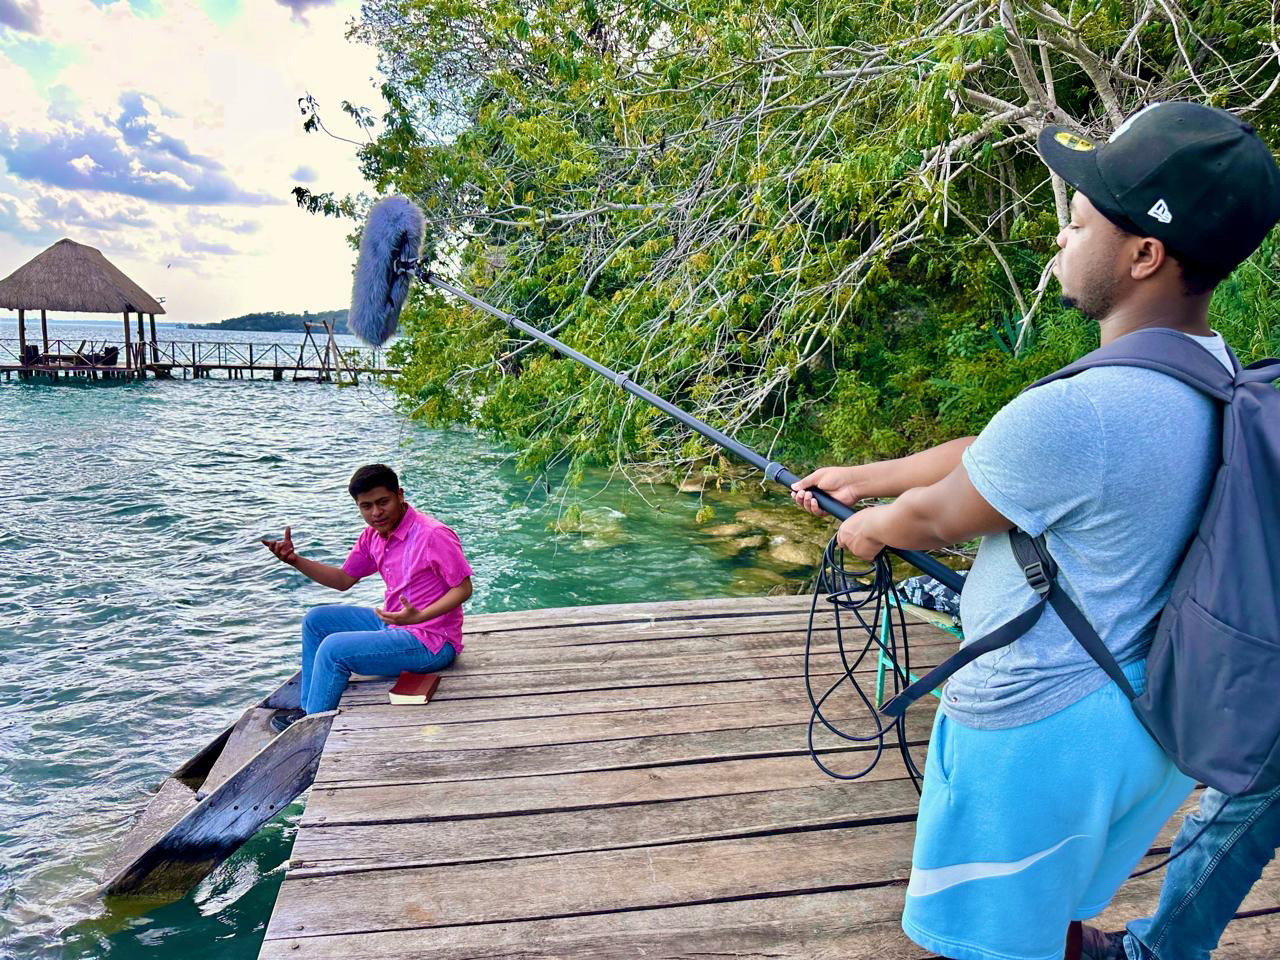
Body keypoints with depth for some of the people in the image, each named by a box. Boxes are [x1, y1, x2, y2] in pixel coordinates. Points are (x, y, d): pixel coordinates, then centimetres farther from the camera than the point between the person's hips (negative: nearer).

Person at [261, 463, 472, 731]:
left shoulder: (434, 535, -22)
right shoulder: (373, 536, 4)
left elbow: (464, 588, -19)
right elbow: (343, 580, 15)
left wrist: (418, 616, -33)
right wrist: (295, 560, 1)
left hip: (430, 644, -9)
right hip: (393, 625, 10)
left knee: (334, 649, -19)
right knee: (316, 620, 13)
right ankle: (309, 707, 18)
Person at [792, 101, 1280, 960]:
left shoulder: (1071, 415, -31)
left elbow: (935, 518, -12)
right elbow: (984, 455, 6)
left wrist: (866, 529, 9)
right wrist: (861, 478, 13)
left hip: (1033, 723, -8)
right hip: (1147, 712, 8)